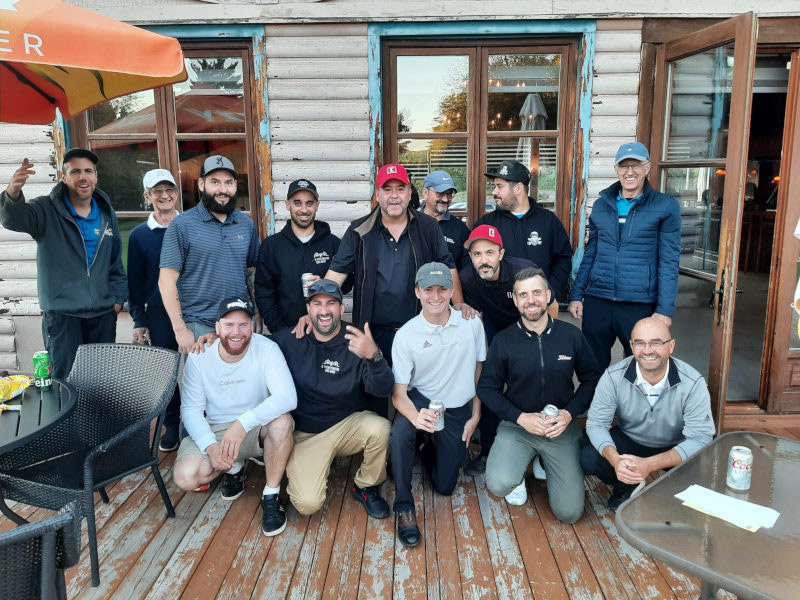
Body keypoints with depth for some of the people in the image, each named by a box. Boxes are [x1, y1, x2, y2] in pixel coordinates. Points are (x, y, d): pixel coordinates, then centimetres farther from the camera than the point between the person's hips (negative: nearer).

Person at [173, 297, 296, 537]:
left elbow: (287, 398, -30)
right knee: (185, 476, -23)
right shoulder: (199, 357, -11)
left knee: (282, 422, -34)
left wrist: (243, 423, -42)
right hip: (214, 430, 2)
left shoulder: (267, 349, -18)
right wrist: (210, 446, -25)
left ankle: (271, 497, -14)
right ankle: (235, 468, 10)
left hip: (257, 428, -1)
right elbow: (191, 409, -8)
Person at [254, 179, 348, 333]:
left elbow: (346, 283, 5)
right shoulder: (271, 245, 2)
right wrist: (279, 329, -11)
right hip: (286, 332, 0)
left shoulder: (333, 243, 2)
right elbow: (264, 295, 0)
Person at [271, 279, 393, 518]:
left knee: (380, 428, -32)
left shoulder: (356, 343, -11)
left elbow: (383, 390, -24)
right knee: (308, 504, -20)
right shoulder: (289, 340, -6)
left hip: (349, 425, 1)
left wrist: (374, 356, -43)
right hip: (305, 434, 0)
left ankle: (366, 487, -1)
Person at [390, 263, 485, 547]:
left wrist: (475, 417, 2)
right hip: (421, 401, -2)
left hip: (459, 410, 2)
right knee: (399, 433, -37)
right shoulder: (406, 335, -17)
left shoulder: (472, 323, -12)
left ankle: (430, 452, 40)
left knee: (445, 486, 5)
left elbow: (479, 372, 2)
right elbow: (399, 392, -16)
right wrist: (415, 416, -37)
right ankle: (404, 506, -15)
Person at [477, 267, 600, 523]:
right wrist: (520, 417, -16)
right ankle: (519, 470, 10)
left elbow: (591, 379, 5)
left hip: (562, 428, 1)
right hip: (516, 426, -1)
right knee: (499, 483, -28)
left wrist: (570, 412, -12)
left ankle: (545, 463, 25)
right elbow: (487, 388, -3)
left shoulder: (572, 335, -5)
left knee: (569, 512, -5)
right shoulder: (503, 341, -9)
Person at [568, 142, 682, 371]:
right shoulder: (601, 205, 10)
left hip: (640, 306, -3)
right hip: (597, 301, 3)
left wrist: (665, 309, -9)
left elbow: (669, 262, -4)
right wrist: (576, 295, 10)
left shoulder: (666, 207, -1)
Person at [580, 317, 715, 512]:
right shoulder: (614, 376, -22)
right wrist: (615, 460, -40)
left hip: (675, 448, -1)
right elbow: (596, 423, -18)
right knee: (587, 459, -25)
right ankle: (625, 488, 9)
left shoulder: (693, 383, -25)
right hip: (629, 439, 1)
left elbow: (700, 438, -27)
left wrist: (649, 464, -42)